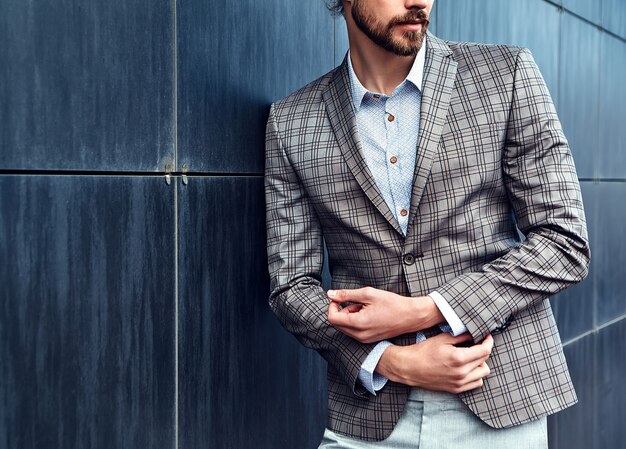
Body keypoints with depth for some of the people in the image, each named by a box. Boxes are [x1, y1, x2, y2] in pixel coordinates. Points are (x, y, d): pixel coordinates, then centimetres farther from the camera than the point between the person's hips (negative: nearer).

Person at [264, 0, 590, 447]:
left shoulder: (508, 73, -3)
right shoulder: (291, 123, 0)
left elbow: (564, 242, -5)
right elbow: (292, 284, 1)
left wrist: (423, 310, -14)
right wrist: (393, 361, -14)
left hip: (503, 401, 0)